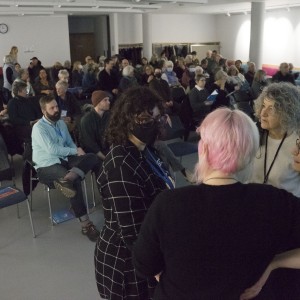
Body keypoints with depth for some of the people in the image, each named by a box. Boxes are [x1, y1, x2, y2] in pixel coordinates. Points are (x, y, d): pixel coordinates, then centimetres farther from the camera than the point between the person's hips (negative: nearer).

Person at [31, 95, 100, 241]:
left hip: (64, 159, 7)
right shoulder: (39, 127, -10)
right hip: (46, 166, -7)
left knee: (92, 157, -20)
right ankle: (85, 223, -25)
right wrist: (75, 151, -13)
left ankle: (66, 179, -46)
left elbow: (70, 143, 17)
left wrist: (77, 151, -7)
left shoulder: (61, 123, 14)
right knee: (75, 182, -33)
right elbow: (52, 149, -20)